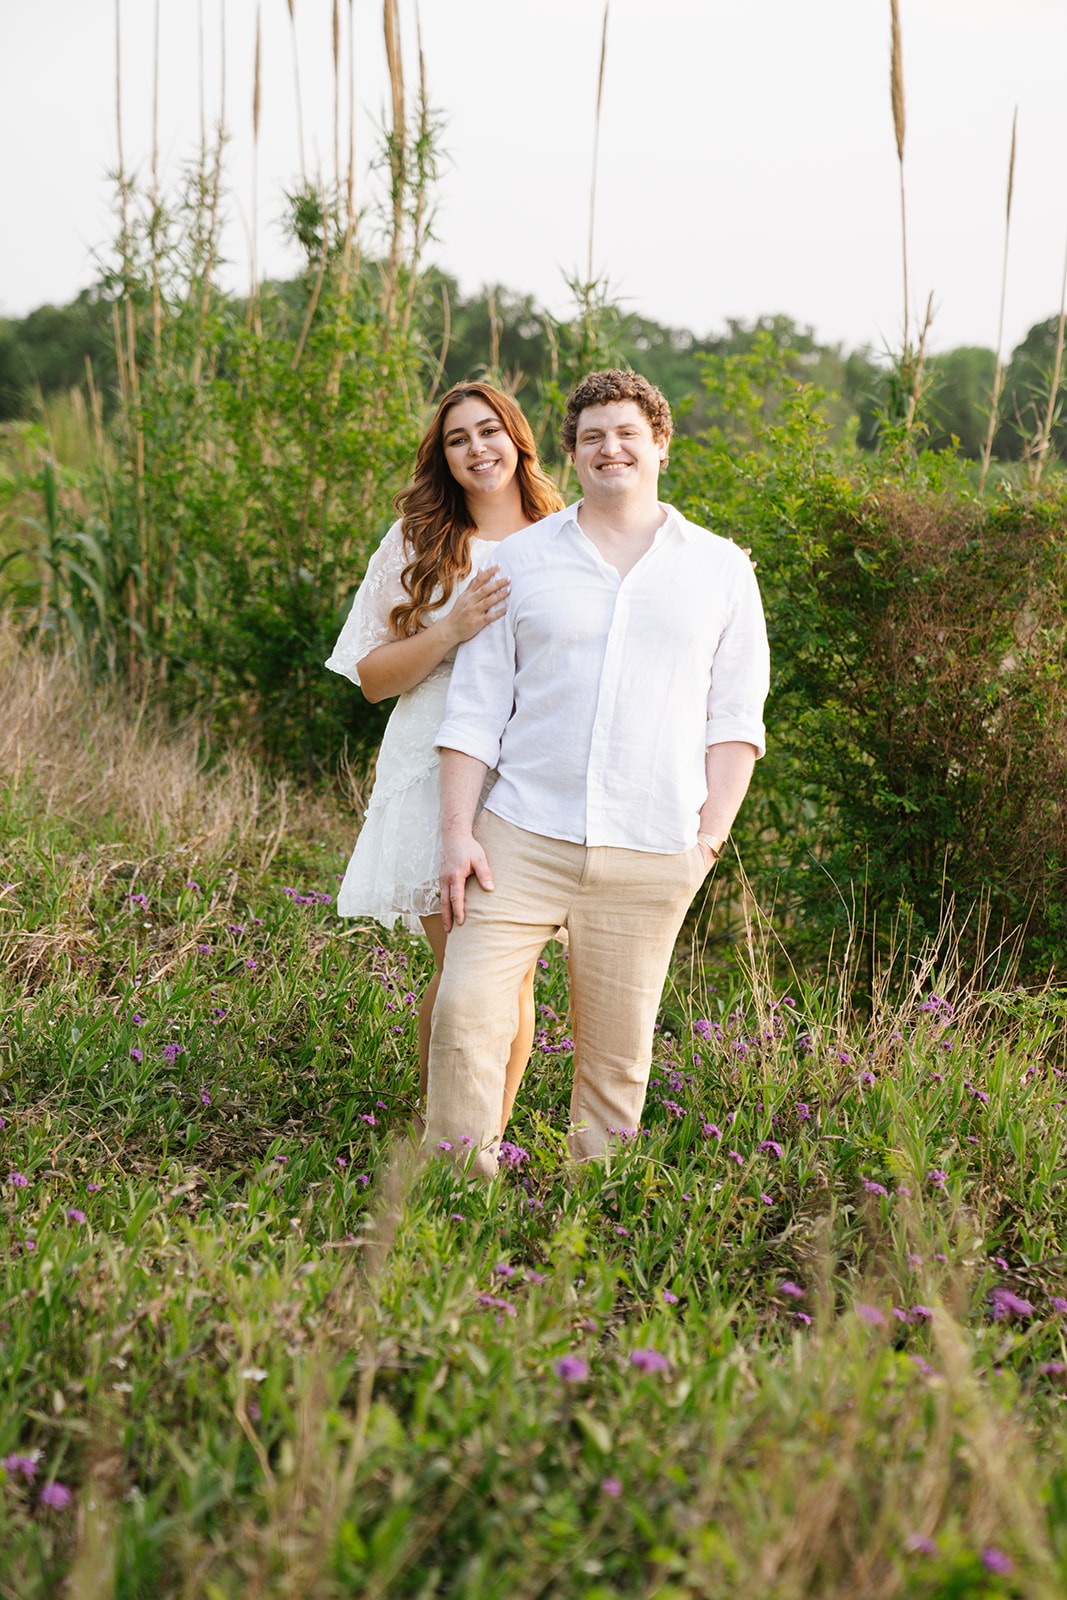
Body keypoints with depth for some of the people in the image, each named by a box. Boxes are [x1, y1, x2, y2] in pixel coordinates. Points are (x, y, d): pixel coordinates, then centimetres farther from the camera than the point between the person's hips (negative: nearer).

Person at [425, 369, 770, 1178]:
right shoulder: (522, 560, 9)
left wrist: (710, 837, -1)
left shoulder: (720, 570, 9)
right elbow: (474, 710, 6)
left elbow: (736, 717, 9)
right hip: (524, 835, 0)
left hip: (650, 852, 0)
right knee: (466, 1007, -11)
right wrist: (457, 832, -2)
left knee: (617, 1047, 3)